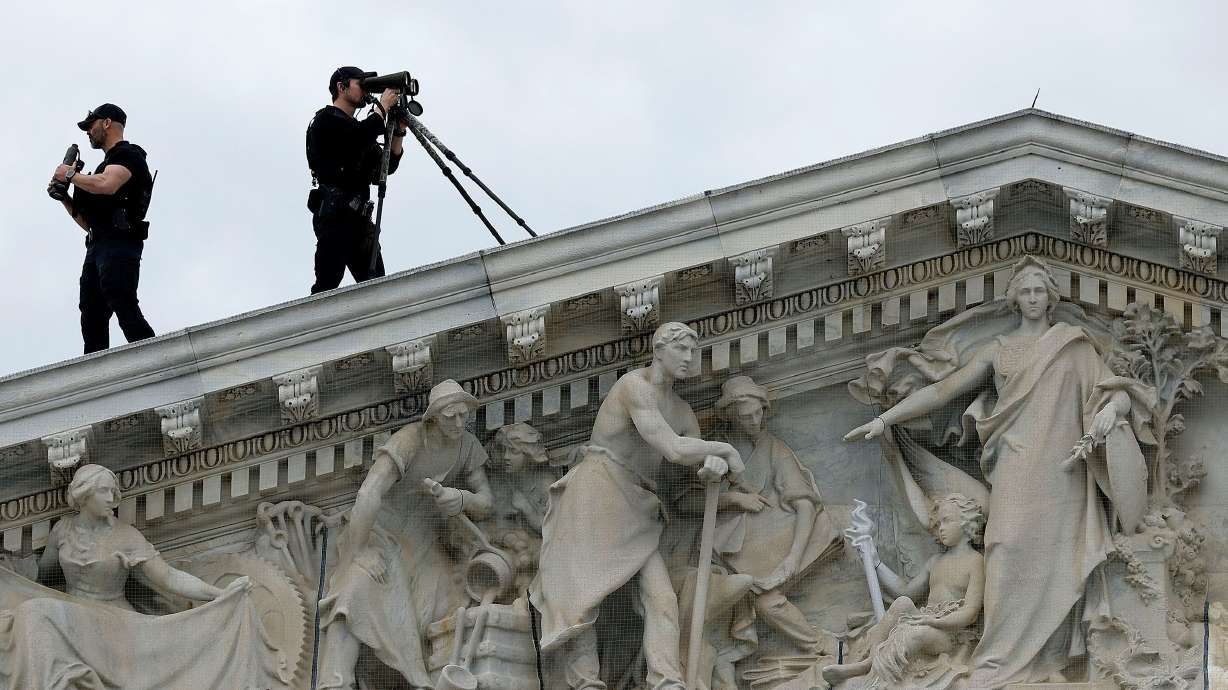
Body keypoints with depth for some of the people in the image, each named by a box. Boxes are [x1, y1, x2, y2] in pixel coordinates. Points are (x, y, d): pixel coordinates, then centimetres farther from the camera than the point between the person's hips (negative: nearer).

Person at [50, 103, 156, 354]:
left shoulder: (127, 155, 3)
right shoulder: (108, 163, 32)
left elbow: (106, 185, -20)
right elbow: (88, 222, 31)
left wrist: (70, 175, -5)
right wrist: (66, 199, 17)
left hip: (118, 243, -10)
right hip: (97, 248, 10)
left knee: (125, 308, -24)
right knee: (92, 316, -1)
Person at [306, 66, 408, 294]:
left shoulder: (356, 128, 29)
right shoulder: (327, 119, 4)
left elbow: (388, 166, 24)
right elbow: (361, 136, -16)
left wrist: (399, 130, 14)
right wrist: (383, 106, -2)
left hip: (359, 217, 8)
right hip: (335, 215, -8)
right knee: (328, 283, -18)